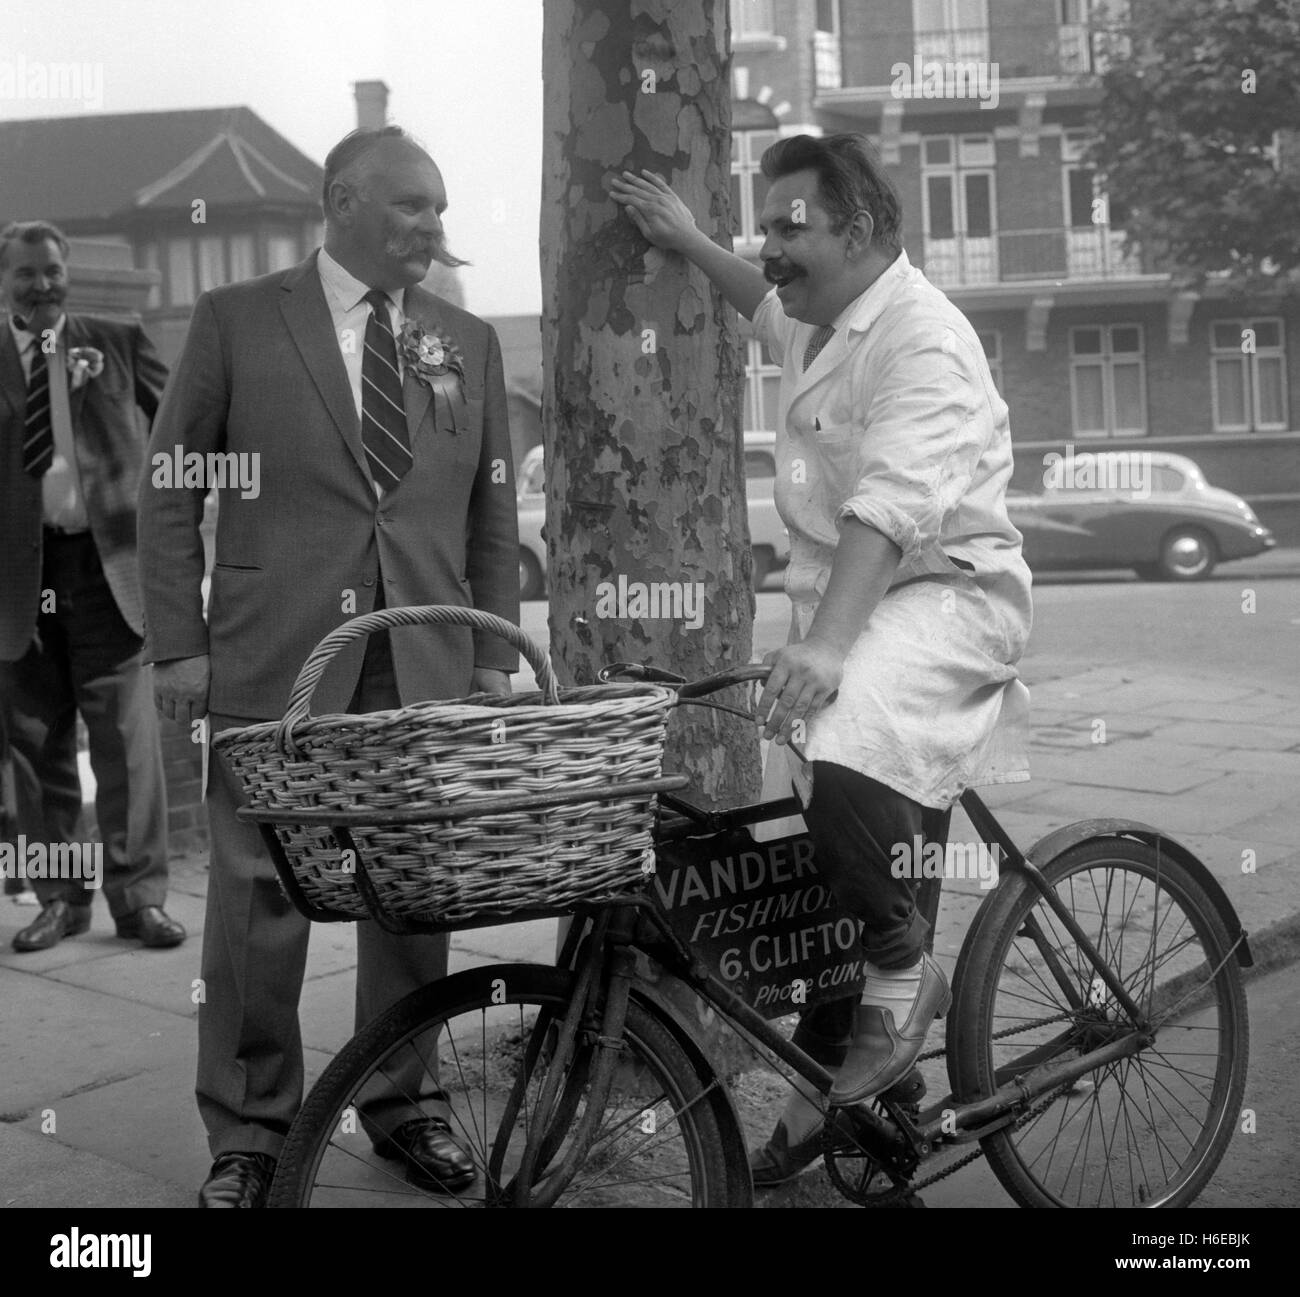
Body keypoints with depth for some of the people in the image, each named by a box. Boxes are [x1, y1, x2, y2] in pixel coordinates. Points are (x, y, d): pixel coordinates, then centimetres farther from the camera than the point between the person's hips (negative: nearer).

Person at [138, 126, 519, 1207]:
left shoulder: (468, 341, 13)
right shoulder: (238, 320, 4)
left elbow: (492, 511, 14)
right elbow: (171, 492, 4)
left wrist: (494, 653, 8)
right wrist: (178, 642, -2)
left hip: (425, 665, 3)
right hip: (273, 655, -3)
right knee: (258, 899, 0)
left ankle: (405, 1103, 23)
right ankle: (248, 1132, 14)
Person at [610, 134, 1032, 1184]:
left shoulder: (924, 340, -15)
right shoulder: (822, 323, 16)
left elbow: (890, 508, -30)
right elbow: (772, 307, 45)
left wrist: (825, 644, -41)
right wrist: (689, 244, 39)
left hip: (942, 591, -9)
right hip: (840, 598, 9)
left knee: (842, 762, -37)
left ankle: (907, 969, -13)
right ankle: (828, 1083, 20)